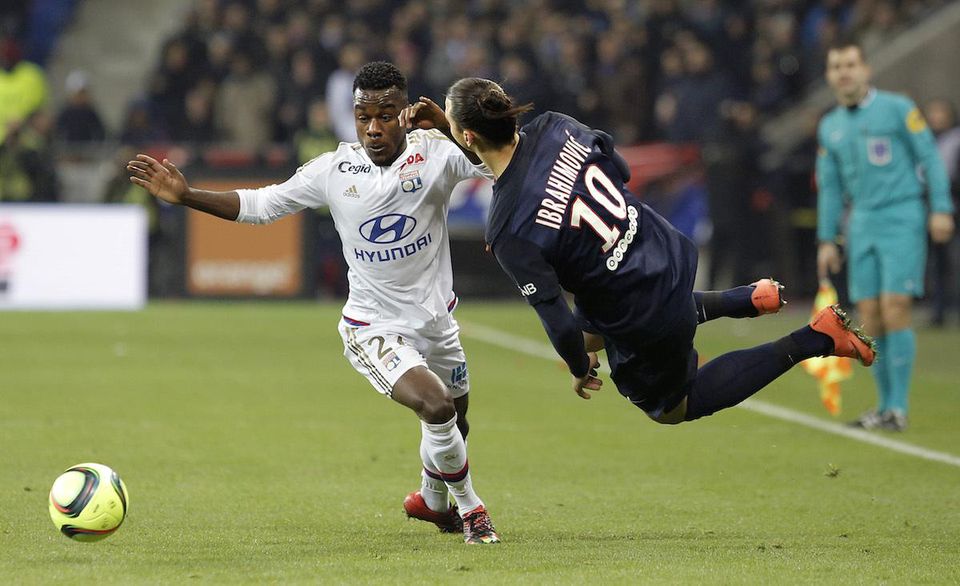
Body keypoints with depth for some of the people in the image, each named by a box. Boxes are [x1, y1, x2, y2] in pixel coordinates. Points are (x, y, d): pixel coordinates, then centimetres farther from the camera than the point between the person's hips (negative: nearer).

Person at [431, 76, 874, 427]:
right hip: (668, 258, 8)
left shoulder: (508, 236, -31)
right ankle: (748, 300, 31)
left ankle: (815, 339, 10)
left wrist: (579, 371, -5)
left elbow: (558, 322, -26)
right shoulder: (552, 128, -13)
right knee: (590, 331, 37)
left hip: (644, 326, -8)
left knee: (670, 408, 23)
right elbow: (620, 169, 6)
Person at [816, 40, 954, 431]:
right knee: (869, 318, -1)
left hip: (902, 217, -5)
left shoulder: (897, 108, 0)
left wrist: (941, 209, -11)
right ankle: (885, 405, 8)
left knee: (895, 309, -14)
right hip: (861, 223, 5)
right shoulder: (829, 127, 15)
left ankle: (898, 407, -11)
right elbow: (829, 187, 20)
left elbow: (929, 158, -2)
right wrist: (826, 240, 15)